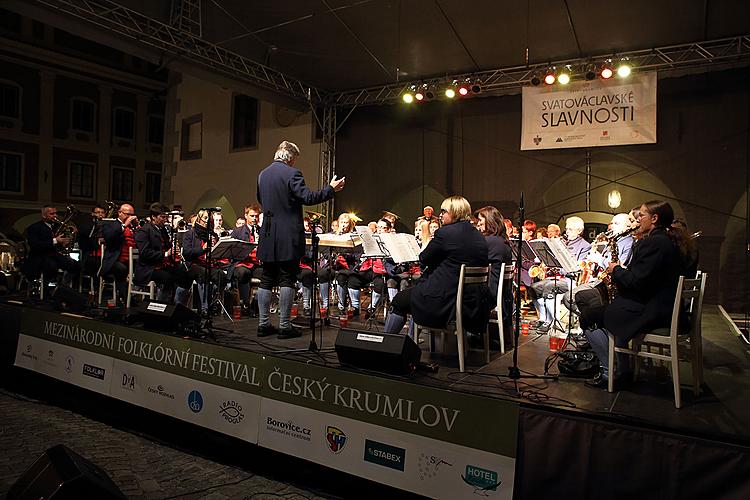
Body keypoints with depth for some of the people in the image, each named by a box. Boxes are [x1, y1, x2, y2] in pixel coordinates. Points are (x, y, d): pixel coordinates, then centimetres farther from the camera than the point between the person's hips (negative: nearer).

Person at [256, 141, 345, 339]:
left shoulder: (263, 174, 12)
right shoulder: (292, 174, -11)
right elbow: (308, 197, -17)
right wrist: (331, 189, -8)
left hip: (268, 237, 7)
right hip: (288, 237, -7)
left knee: (267, 280, 11)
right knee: (287, 280, -1)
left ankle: (264, 324, 14)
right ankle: (284, 326, 2)